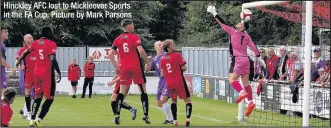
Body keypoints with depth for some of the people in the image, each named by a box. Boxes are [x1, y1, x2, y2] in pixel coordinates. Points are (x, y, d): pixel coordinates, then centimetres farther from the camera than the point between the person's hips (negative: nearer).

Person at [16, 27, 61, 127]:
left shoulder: (35, 43, 9)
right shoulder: (51, 44, -9)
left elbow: (26, 52, 23)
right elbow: (53, 59, -20)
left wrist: (19, 61, 40)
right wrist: (58, 72, -17)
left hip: (36, 72, 6)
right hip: (47, 73, -6)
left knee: (38, 97, 17)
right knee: (49, 98, -1)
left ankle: (32, 120, 13)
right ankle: (39, 120, -14)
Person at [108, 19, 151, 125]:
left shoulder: (118, 39, 7)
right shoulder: (135, 37, -6)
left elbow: (110, 54, 2)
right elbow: (141, 51, -19)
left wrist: (116, 66, 8)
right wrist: (147, 62, -6)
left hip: (124, 69, 3)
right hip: (136, 68, -3)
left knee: (122, 92, 6)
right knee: (143, 91, 6)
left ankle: (117, 115, -7)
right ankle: (145, 115, 3)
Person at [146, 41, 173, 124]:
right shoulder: (154, 59, 14)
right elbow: (147, 69, 9)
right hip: (161, 81, 7)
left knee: (163, 99, -19)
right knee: (159, 102, 9)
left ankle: (170, 119, -7)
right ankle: (169, 117, 25)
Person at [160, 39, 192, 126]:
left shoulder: (162, 59, 4)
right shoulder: (177, 55, -10)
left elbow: (162, 74, 6)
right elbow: (184, 68, -10)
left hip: (169, 84, 5)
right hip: (179, 82, -5)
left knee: (174, 101, 22)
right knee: (187, 100, 4)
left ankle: (175, 120, 11)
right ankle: (187, 120, -11)